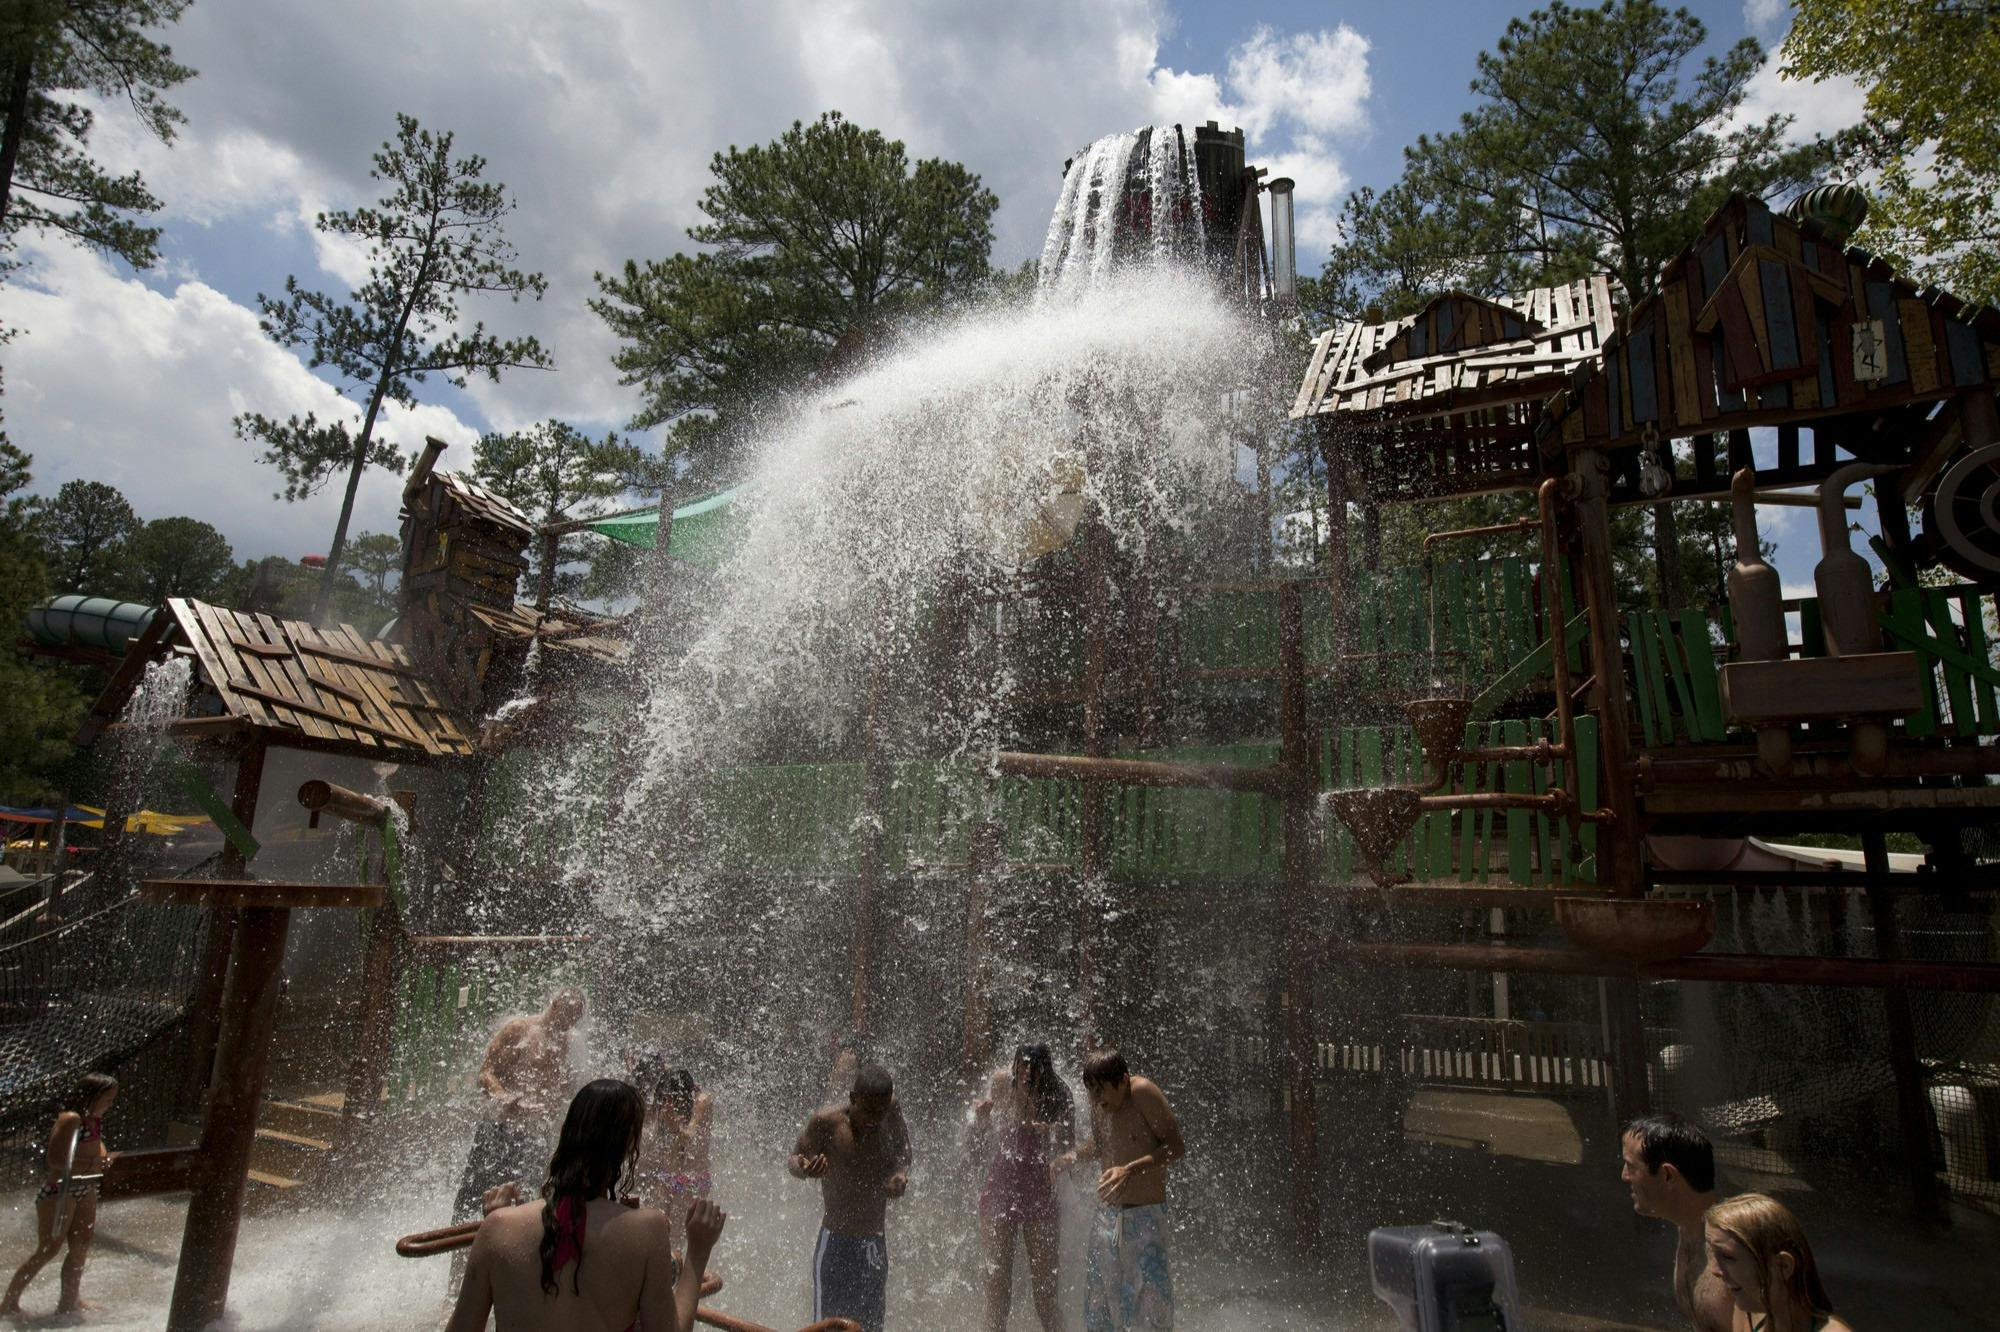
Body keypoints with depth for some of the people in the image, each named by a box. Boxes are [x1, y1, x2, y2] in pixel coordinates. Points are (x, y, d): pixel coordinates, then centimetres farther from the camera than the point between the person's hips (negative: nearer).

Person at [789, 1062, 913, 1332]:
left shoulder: (890, 1113, -8)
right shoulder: (826, 1122, -19)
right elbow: (793, 1160, -6)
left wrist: (900, 1174, -10)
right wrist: (804, 1169, -28)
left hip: (876, 1245, 4)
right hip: (835, 1245, -4)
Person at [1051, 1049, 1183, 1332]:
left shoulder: (1143, 1093, -16)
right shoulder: (1099, 1103, 4)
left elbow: (1176, 1146, -17)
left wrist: (1131, 1170, -27)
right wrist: (1070, 1158, 2)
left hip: (1145, 1216, -6)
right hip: (1105, 1216, 6)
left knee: (1152, 1304, -7)